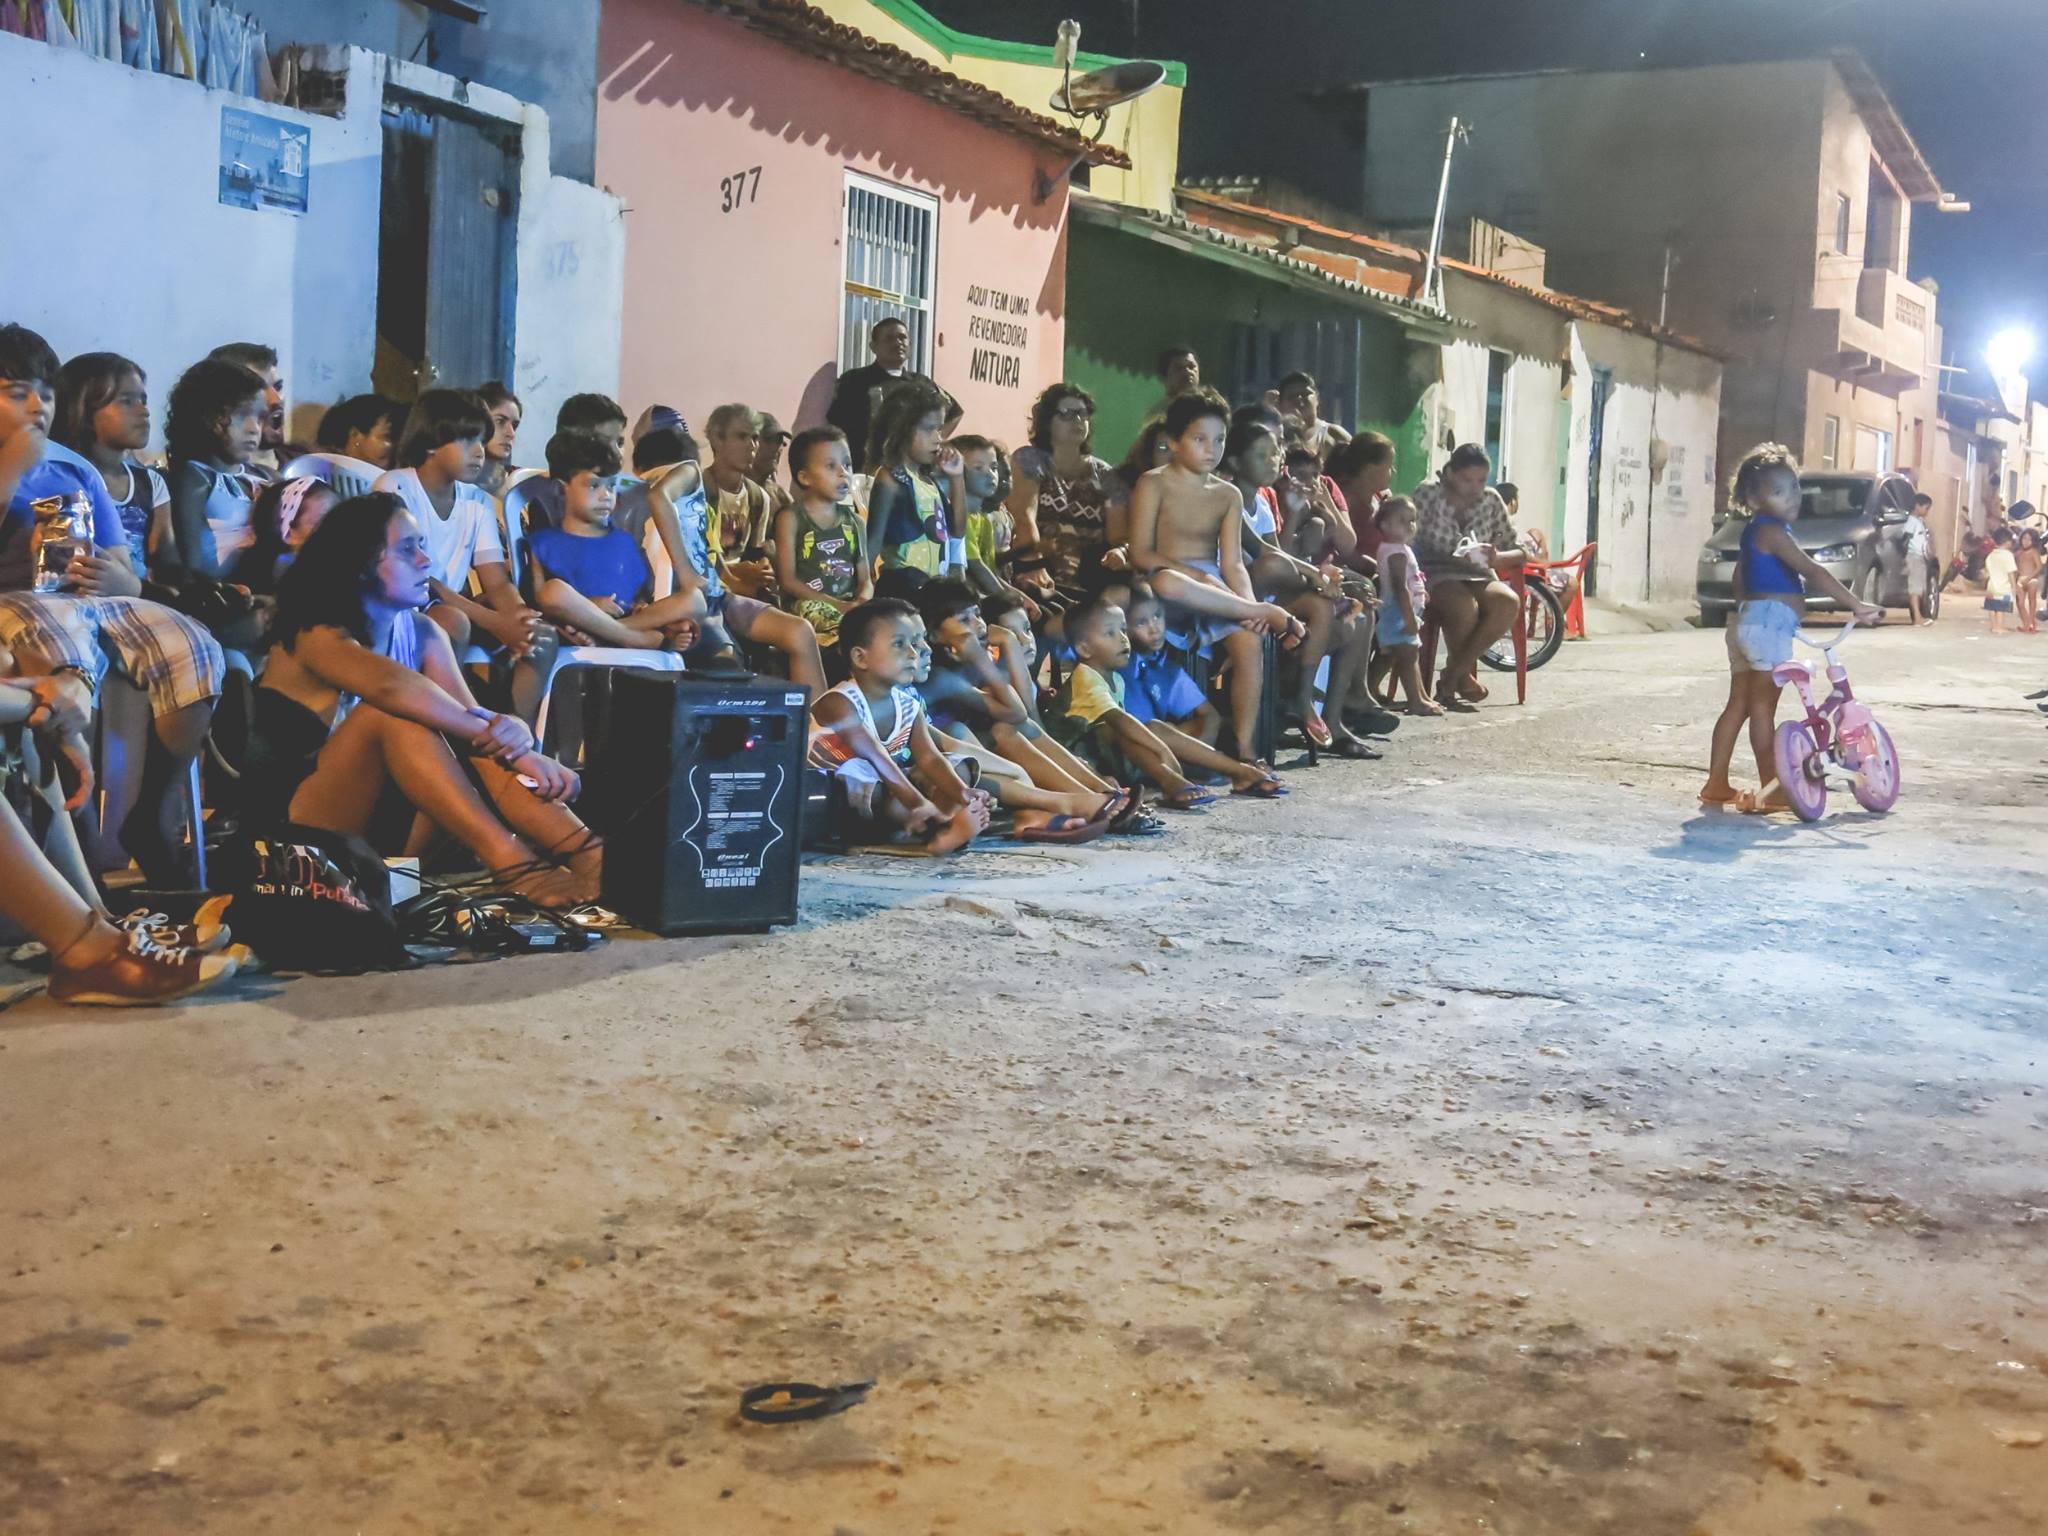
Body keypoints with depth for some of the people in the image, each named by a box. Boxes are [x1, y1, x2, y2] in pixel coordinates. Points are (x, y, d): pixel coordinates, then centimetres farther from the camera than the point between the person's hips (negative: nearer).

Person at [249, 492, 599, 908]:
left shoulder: (423, 633, 6)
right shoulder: (316, 635, -14)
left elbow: (472, 714, -8)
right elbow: (392, 687, -35)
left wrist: (515, 732, -31)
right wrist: (501, 739, -38)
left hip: (380, 825, 6)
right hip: (295, 824, -6)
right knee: (395, 713, -30)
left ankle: (586, 853, -38)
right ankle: (515, 867, -45)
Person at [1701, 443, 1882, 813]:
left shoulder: (1755, 531, 16)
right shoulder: (1772, 531, -16)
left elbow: (1740, 578, 30)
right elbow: (1812, 572, -25)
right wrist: (1856, 605, -27)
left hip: (1745, 620, 10)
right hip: (1769, 625, -10)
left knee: (1738, 705, 12)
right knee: (1763, 708, -6)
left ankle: (1716, 783, 14)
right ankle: (1770, 791, -3)